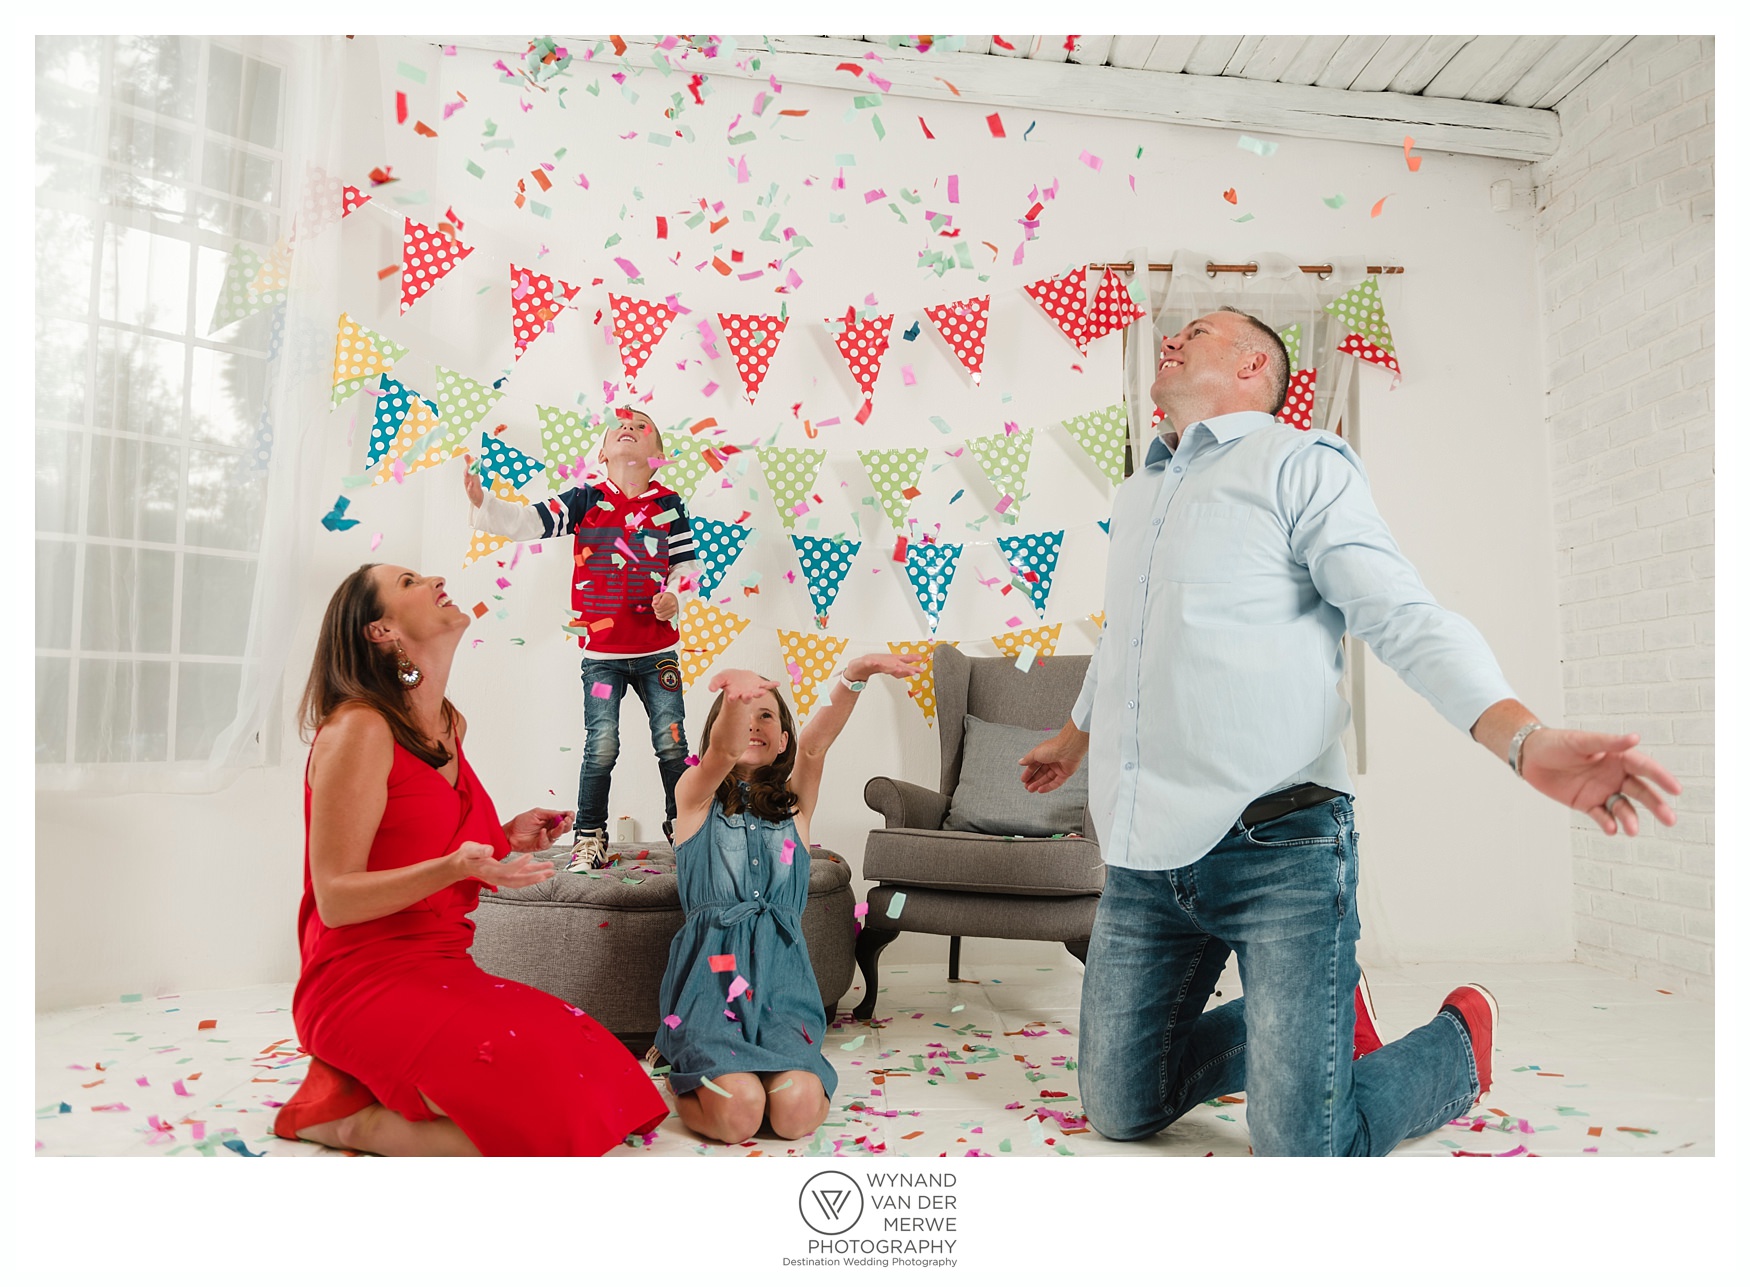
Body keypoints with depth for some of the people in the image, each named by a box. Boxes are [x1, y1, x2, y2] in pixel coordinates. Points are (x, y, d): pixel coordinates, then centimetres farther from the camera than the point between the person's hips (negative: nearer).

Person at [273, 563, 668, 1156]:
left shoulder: (449, 726, 11)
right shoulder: (358, 728, -14)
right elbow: (335, 899, -16)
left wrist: (507, 838, 6)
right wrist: (455, 867, -30)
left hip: (441, 971, 8)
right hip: (367, 980, -8)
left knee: (600, 1082, -9)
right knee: (537, 1111, -24)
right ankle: (348, 1115, -3)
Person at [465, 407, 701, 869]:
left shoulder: (668, 506, 5)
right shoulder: (584, 499, 1)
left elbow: (686, 564, 7)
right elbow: (527, 522, -7)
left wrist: (674, 596, -13)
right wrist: (480, 499, -23)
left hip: (657, 650, 1)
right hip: (601, 650, -1)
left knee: (671, 741, 3)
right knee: (601, 746, -2)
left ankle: (682, 823, 21)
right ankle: (590, 836, 13)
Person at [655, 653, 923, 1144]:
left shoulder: (794, 801, 12)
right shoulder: (697, 795, 5)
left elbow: (815, 742, -9)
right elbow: (723, 751, -19)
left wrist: (855, 676, -31)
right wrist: (735, 699, -44)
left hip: (780, 974, 2)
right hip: (711, 973, -2)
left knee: (797, 1111, -21)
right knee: (739, 1113, -23)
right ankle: (689, 1079, 12)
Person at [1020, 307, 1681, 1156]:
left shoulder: (1300, 465, -1)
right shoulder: (1135, 496, 20)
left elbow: (1406, 620, -10)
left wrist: (1526, 740, -27)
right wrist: (1074, 736, 48)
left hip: (1276, 850, -6)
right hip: (1142, 862, 7)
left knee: (1305, 1148, -7)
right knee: (1120, 1115, 10)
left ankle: (1457, 1038, 25)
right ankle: (1311, 1024, 32)